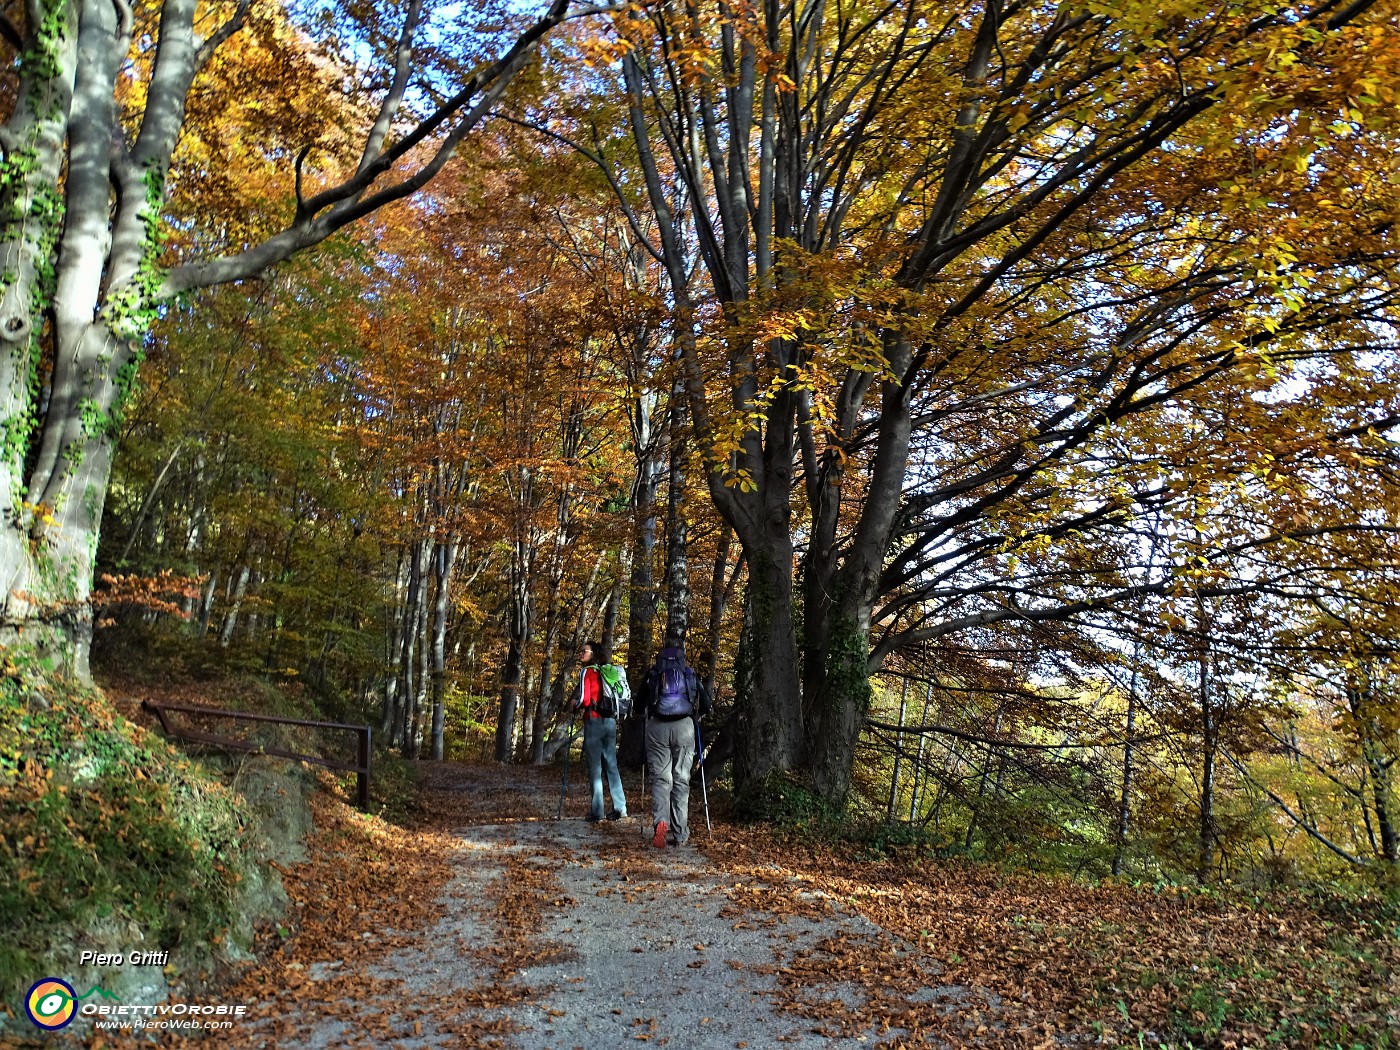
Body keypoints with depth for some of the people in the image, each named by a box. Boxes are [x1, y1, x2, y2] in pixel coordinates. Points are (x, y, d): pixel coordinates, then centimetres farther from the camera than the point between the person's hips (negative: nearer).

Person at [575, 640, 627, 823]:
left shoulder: (587, 672, -6)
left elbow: (585, 699, -15)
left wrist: (575, 705, 3)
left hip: (594, 721, -7)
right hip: (610, 721, 7)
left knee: (595, 768, -2)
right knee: (611, 764, 11)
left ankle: (596, 812, 1)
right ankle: (620, 807, 12)